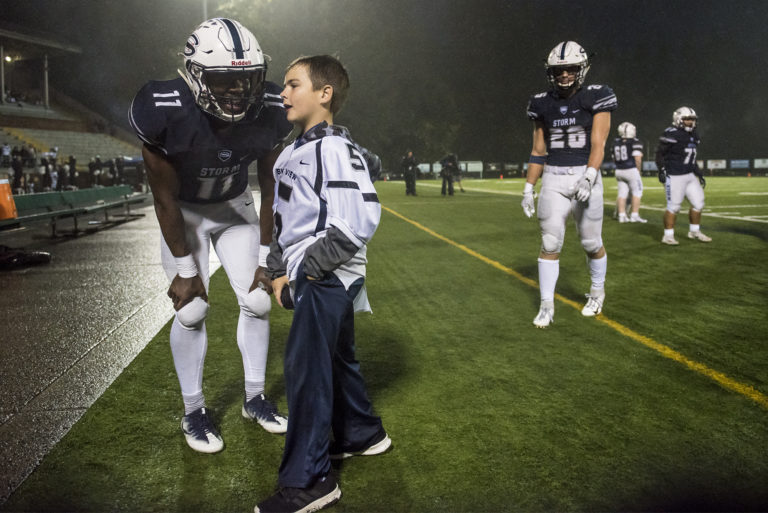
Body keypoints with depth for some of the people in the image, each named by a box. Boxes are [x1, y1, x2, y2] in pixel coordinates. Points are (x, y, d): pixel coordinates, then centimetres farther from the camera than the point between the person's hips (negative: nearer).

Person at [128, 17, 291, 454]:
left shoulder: (269, 113, -25)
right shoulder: (167, 112, -34)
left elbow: (270, 190, -12)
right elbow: (166, 198, -21)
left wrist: (265, 259, -9)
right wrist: (185, 269, -16)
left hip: (235, 206, 3)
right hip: (183, 212, -3)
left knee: (258, 301, 0)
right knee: (192, 310, -7)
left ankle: (255, 398, 19)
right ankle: (194, 412, 12)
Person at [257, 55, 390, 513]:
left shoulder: (336, 149, -16)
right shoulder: (294, 153, 15)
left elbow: (359, 221, -25)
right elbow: (283, 218, 19)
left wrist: (308, 267, -20)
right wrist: (279, 270, 10)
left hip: (327, 280, -10)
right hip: (308, 278, 10)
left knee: (306, 368, -6)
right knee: (336, 357, 21)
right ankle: (362, 433, 40)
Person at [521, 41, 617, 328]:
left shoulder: (596, 99, -3)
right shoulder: (543, 104, 6)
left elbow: (598, 144, -11)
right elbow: (538, 151, 10)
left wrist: (589, 178, -25)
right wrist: (528, 189, 7)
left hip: (585, 177, -2)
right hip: (553, 180, 2)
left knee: (591, 243, 7)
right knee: (550, 243, -3)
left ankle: (597, 292, 33)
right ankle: (547, 306, 6)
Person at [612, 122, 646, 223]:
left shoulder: (616, 142, 8)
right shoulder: (635, 142, -9)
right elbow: (638, 159, -13)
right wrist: (638, 171, -1)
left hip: (619, 171, 6)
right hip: (631, 170, -6)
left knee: (622, 193, 10)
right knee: (637, 192, 4)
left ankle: (622, 216, 8)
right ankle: (635, 215, 2)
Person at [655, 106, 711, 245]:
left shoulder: (693, 135, 14)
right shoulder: (672, 134, -13)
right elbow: (659, 153, -12)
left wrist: (699, 174, 19)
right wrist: (661, 170, -19)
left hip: (690, 175, 8)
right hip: (675, 176, -8)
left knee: (698, 203, 8)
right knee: (673, 206, -4)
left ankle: (694, 232, 24)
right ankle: (668, 236, 6)